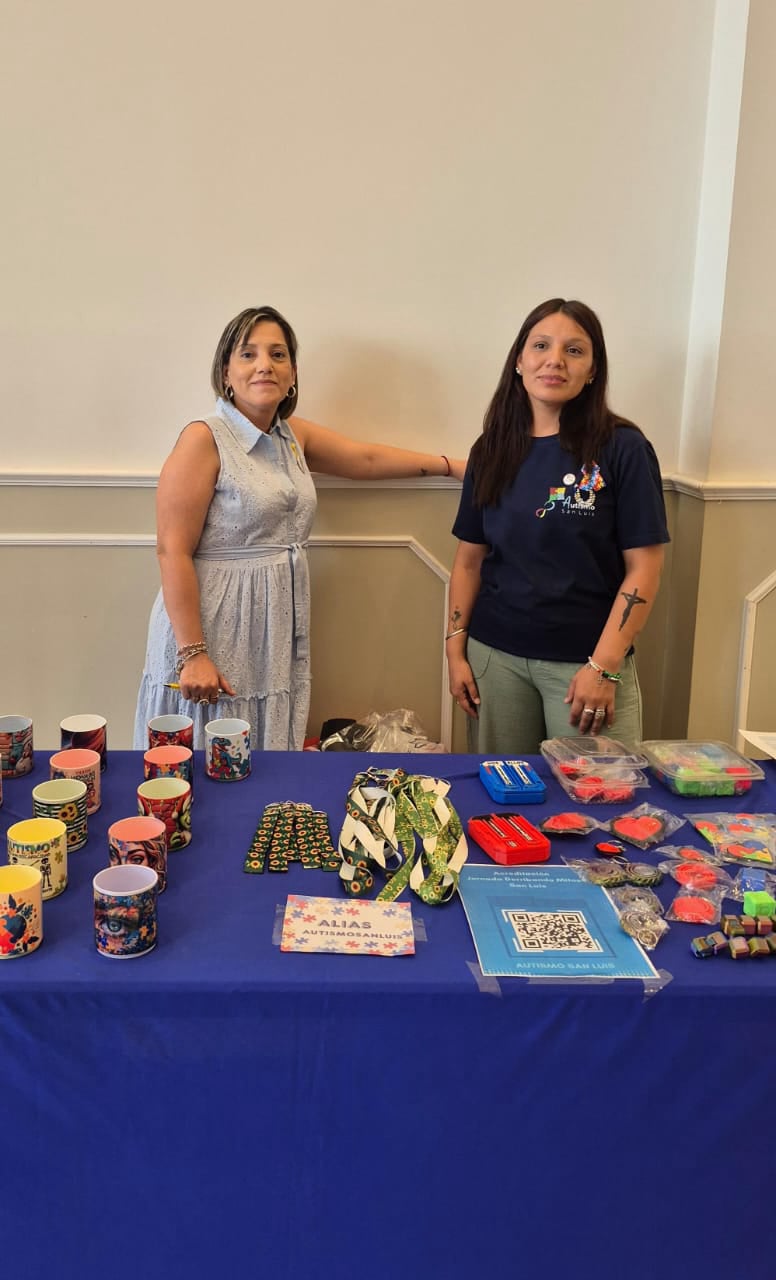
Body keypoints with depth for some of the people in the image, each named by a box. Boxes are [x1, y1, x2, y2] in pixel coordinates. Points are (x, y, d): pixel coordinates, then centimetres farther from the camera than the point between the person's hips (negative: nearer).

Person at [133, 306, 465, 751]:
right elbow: (173, 552, -16)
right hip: (217, 641, -6)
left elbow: (367, 458, 21)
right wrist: (192, 654, -20)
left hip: (279, 643, 7)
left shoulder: (294, 435, 10)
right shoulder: (204, 439, -12)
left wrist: (455, 465, 22)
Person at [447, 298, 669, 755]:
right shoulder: (492, 450, 6)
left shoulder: (622, 448, -6)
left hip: (587, 660, -3)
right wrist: (456, 648, 4)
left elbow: (644, 567, -8)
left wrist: (604, 666, -13)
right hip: (495, 656, 3)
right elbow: (470, 559, 10)